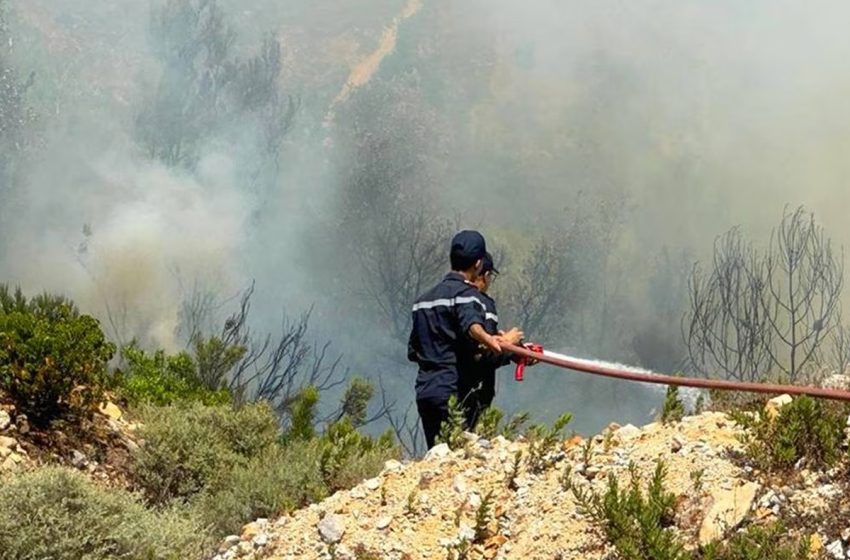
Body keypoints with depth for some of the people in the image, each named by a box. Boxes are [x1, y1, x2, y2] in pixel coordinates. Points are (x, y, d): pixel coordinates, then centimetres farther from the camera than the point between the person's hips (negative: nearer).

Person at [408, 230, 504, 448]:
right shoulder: (466, 293, -4)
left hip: (424, 390, 8)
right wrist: (488, 340, -47)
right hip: (453, 390, -8)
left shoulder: (424, 298, 21)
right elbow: (471, 324, -28)